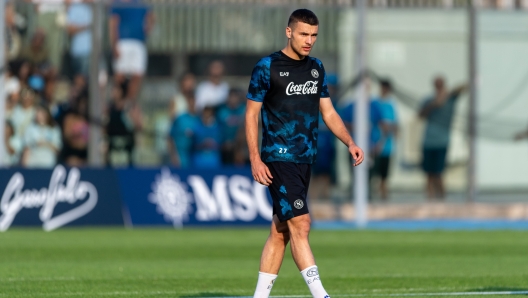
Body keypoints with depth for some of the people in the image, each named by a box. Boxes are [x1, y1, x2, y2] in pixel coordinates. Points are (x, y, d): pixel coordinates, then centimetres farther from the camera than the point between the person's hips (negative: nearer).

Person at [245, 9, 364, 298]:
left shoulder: (316, 68, 13)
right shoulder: (267, 67, -6)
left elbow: (328, 112, 18)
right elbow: (251, 114, -4)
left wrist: (350, 142, 2)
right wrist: (255, 160, -12)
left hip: (305, 160, 7)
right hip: (278, 158, -7)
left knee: (281, 231, 9)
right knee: (300, 224, -15)